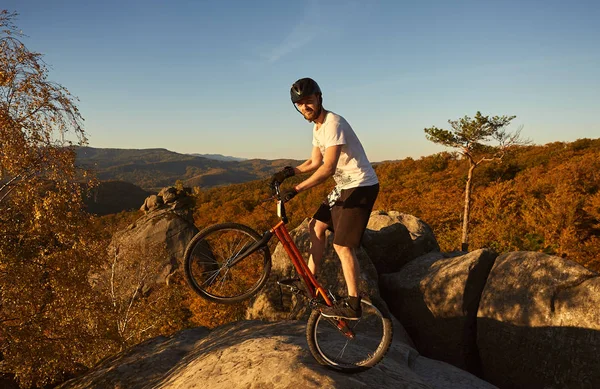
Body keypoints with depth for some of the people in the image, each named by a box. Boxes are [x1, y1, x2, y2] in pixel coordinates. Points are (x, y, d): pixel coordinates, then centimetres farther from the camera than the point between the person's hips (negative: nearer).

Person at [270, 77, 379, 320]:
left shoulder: (333, 124, -21)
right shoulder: (317, 127, 10)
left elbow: (328, 168, -30)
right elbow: (315, 162, 15)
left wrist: (296, 189, -31)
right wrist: (290, 172, -1)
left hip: (361, 186, -10)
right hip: (344, 186, 10)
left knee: (342, 246, -10)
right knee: (317, 225, 13)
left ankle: (353, 305, -1)